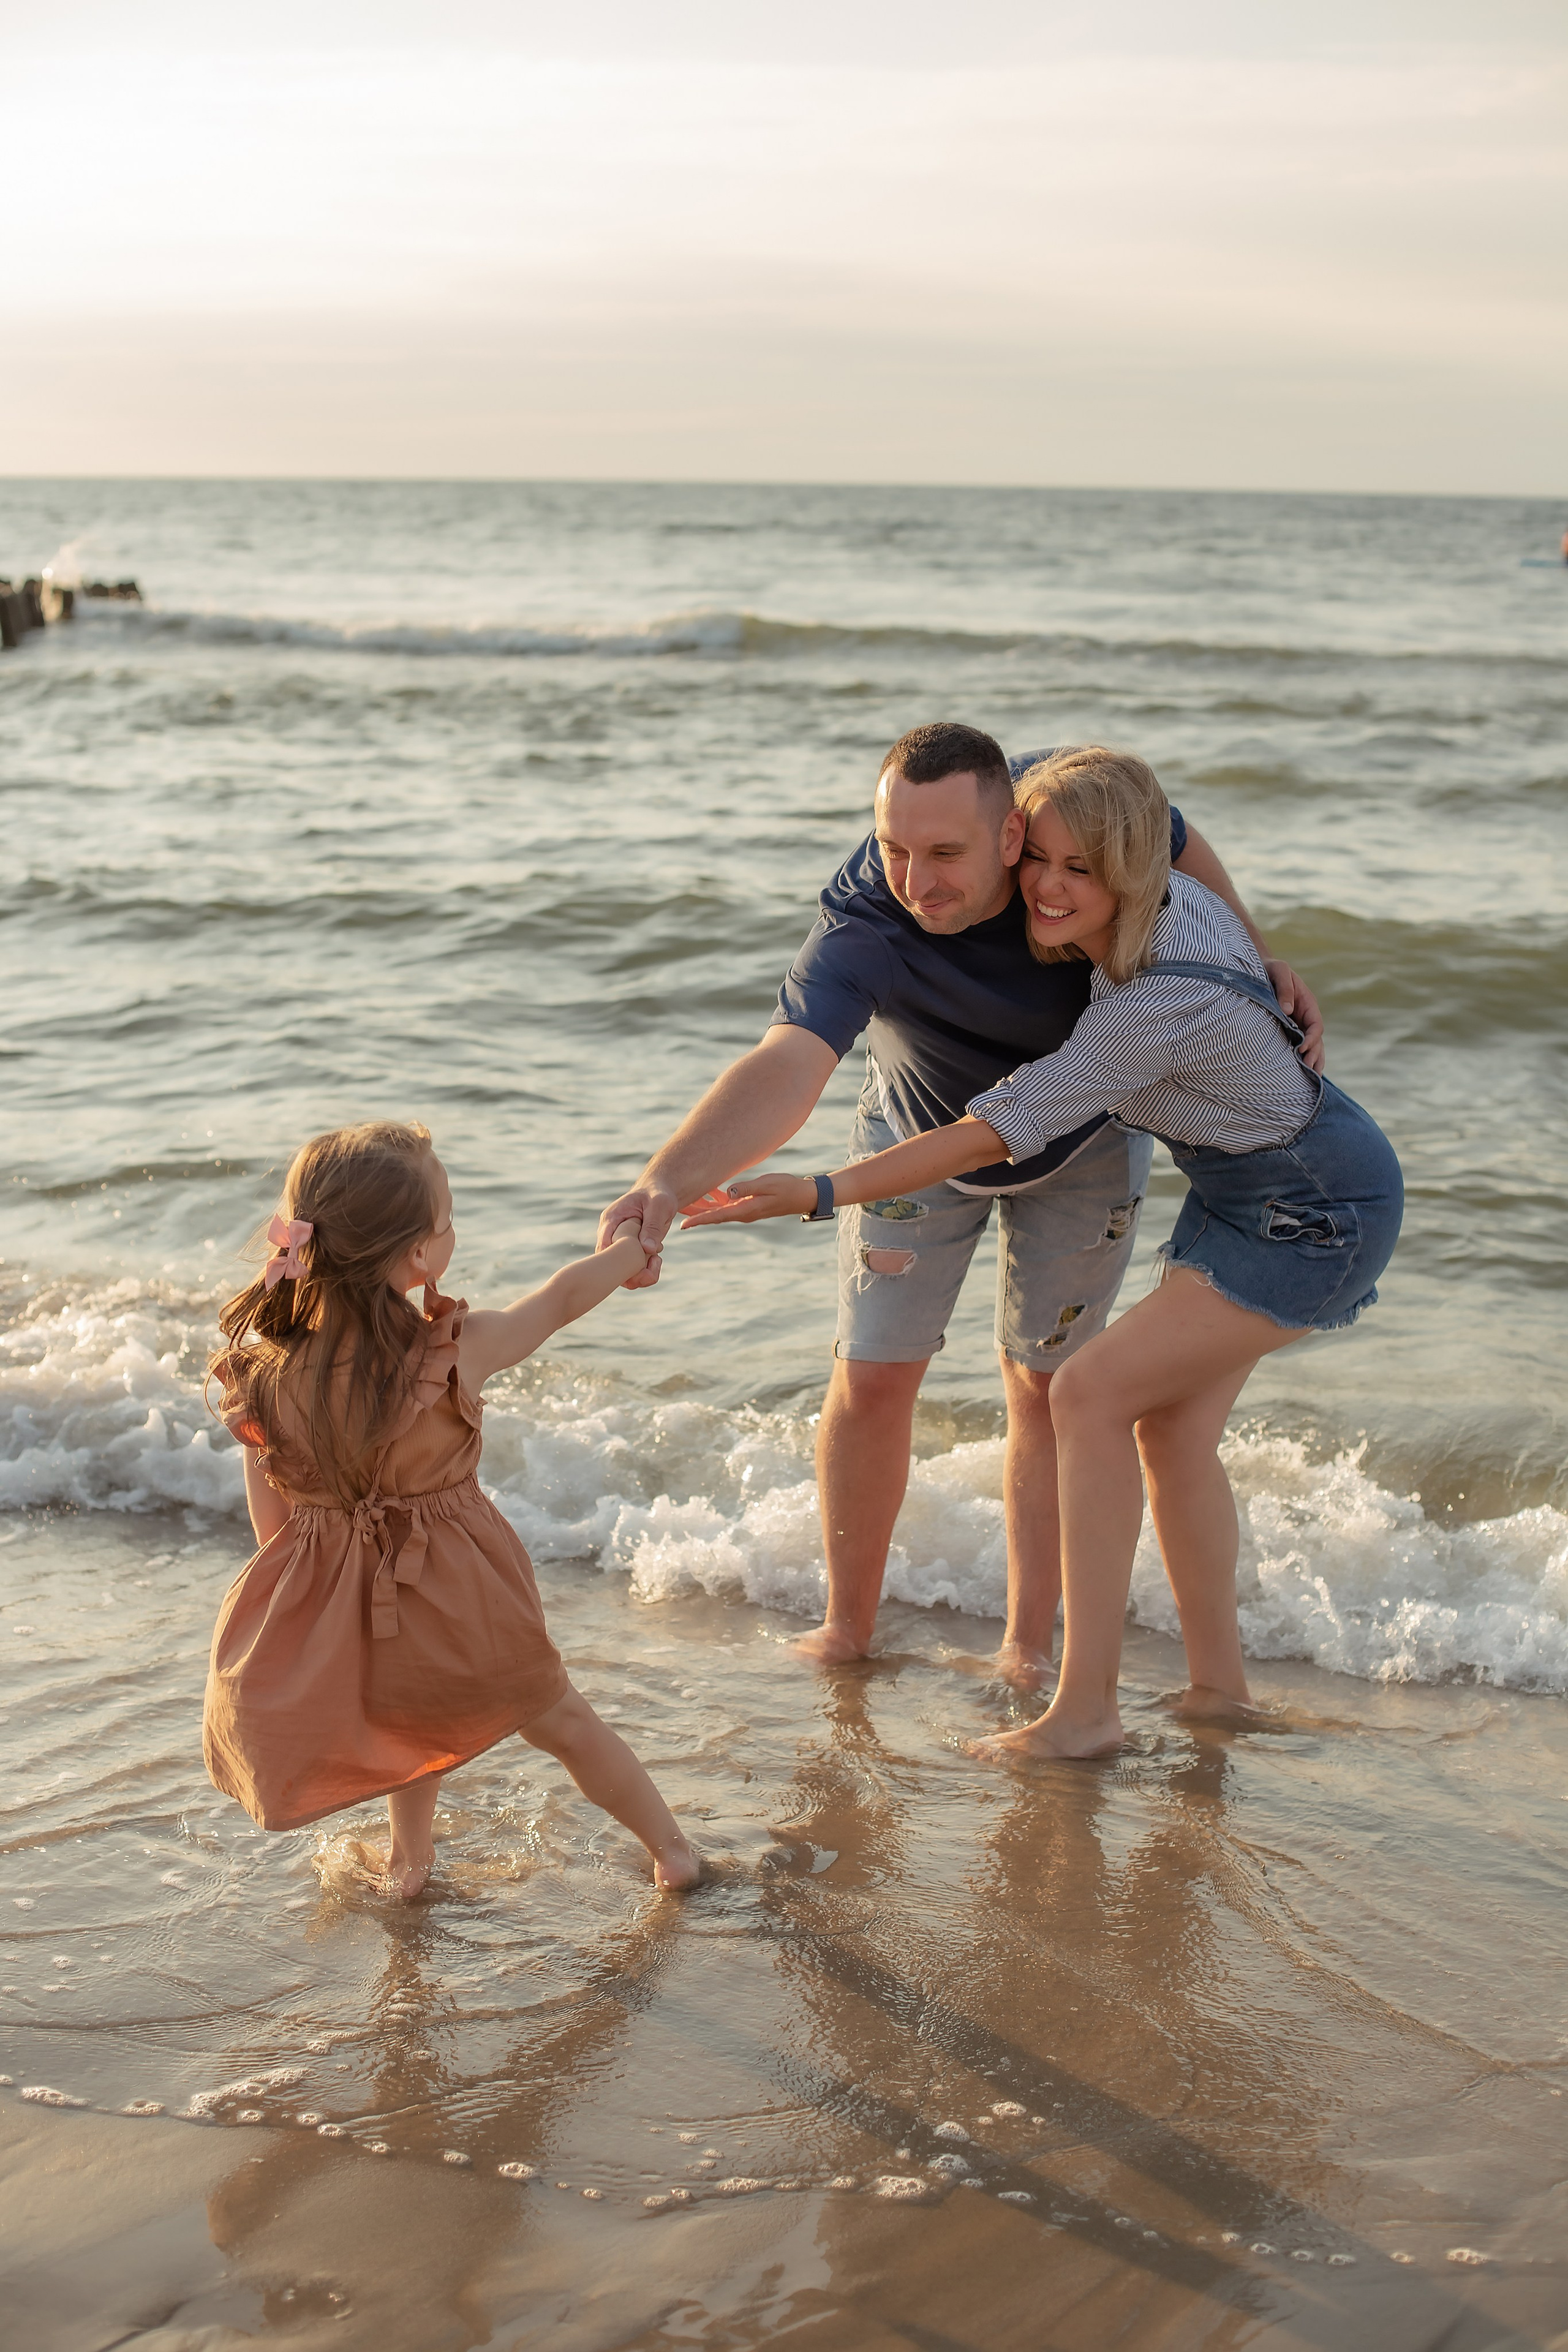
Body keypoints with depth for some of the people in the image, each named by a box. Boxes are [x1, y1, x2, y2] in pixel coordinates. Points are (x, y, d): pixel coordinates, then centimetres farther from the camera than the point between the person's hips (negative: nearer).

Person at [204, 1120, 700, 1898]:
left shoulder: (262, 1371, -12)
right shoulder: (454, 1355, -21)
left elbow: (270, 1514, 0)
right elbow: (563, 1299, -2)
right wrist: (627, 1252, 18)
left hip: (338, 1617, 3)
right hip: (455, 1595, -3)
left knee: (420, 1716, 37)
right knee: (561, 1721, 24)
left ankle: (410, 1859, 51)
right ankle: (671, 1849, 41)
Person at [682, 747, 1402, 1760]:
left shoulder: (1159, 1003, -34)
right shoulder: (1173, 899, -9)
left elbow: (999, 1133, -33)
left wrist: (818, 1192, -32)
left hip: (1319, 1216, -9)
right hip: (1248, 1190, 9)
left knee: (1093, 1393, -13)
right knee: (1173, 1421, 10)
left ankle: (1087, 1707, -10)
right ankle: (1219, 1686, 22)